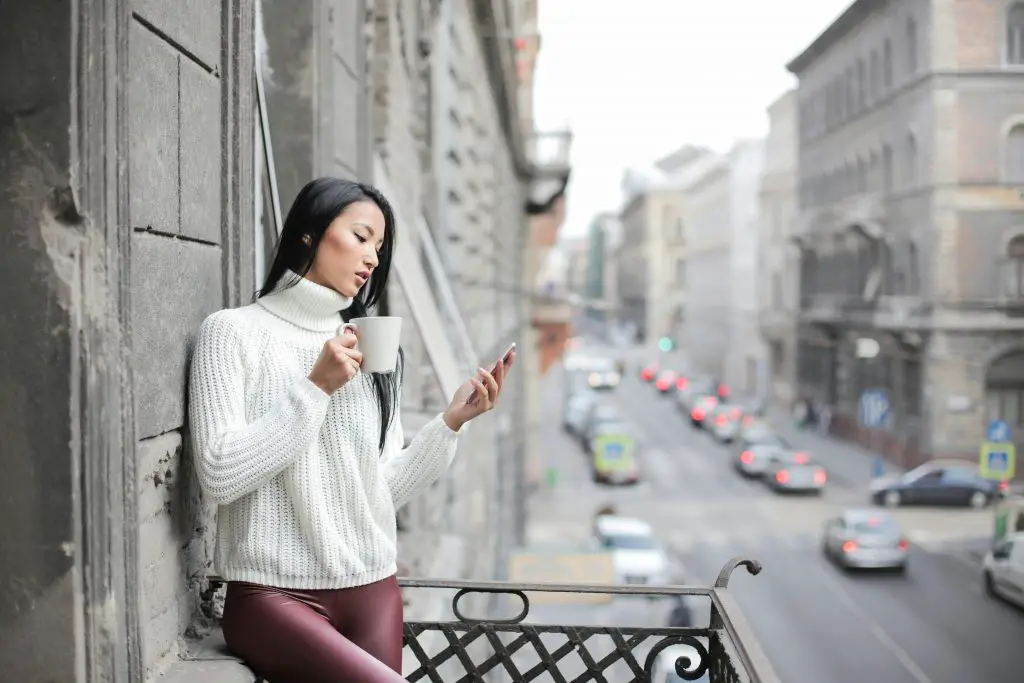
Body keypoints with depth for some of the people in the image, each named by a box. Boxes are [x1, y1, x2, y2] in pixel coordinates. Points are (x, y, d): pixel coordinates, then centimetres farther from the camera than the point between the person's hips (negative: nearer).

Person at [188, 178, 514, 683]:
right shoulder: (235, 331, -2)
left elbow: (387, 489, 8)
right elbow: (219, 475, -12)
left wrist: (452, 421, -3)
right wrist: (315, 388, -13)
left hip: (373, 590, 5)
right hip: (275, 593, -5)